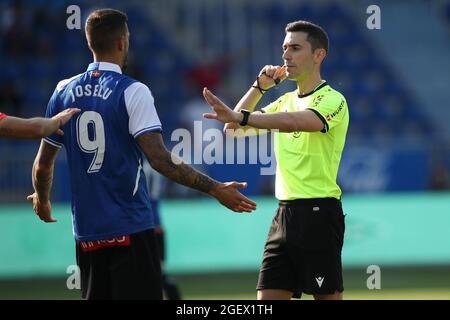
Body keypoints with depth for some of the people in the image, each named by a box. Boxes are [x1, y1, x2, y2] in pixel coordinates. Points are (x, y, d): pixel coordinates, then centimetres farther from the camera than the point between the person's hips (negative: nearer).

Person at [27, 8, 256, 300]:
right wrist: (215, 189, -16)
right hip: (130, 229, -5)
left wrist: (42, 200, 31)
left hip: (87, 231, 5)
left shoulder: (64, 91, 6)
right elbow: (159, 158, -18)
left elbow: (44, 162, 11)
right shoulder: (132, 92, -9)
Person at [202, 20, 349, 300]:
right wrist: (259, 87, 11)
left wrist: (240, 116, -39)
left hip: (318, 214, -7)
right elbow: (234, 130, 20)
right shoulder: (285, 101, 17)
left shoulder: (332, 100, -9)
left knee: (328, 296, -5)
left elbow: (294, 122, -29)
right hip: (285, 214, 7)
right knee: (268, 298, 1)